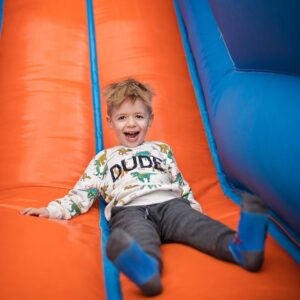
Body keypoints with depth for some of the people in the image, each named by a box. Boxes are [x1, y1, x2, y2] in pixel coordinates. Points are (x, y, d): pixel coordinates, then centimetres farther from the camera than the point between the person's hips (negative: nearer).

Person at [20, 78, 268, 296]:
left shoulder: (162, 149, 32)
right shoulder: (104, 158, 28)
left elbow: (180, 183, 31)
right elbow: (82, 194, 22)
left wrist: (192, 203, 13)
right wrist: (52, 210, 9)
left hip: (170, 204, 3)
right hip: (129, 211, -2)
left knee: (198, 224, -31)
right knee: (140, 236, -40)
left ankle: (239, 246, -58)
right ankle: (147, 268, -71)